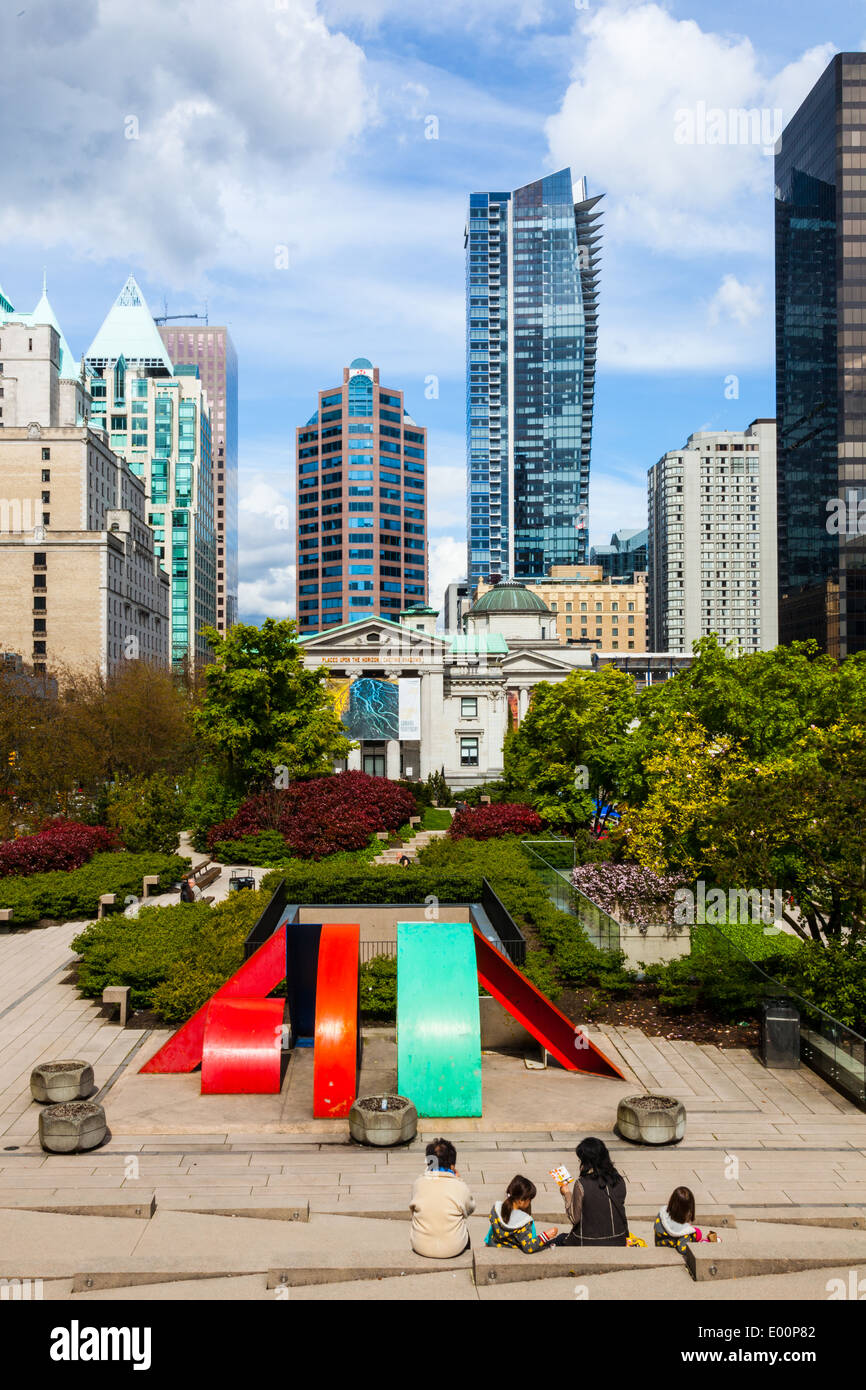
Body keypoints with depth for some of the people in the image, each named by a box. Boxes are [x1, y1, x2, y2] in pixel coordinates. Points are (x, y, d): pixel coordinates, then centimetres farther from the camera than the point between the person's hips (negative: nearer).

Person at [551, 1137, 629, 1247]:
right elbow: (620, 1207, 7)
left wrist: (567, 1194, 2)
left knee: (558, 1240, 26)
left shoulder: (581, 1185, -20)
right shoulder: (619, 1179, -5)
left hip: (589, 1243, -4)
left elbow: (575, 1219, -10)